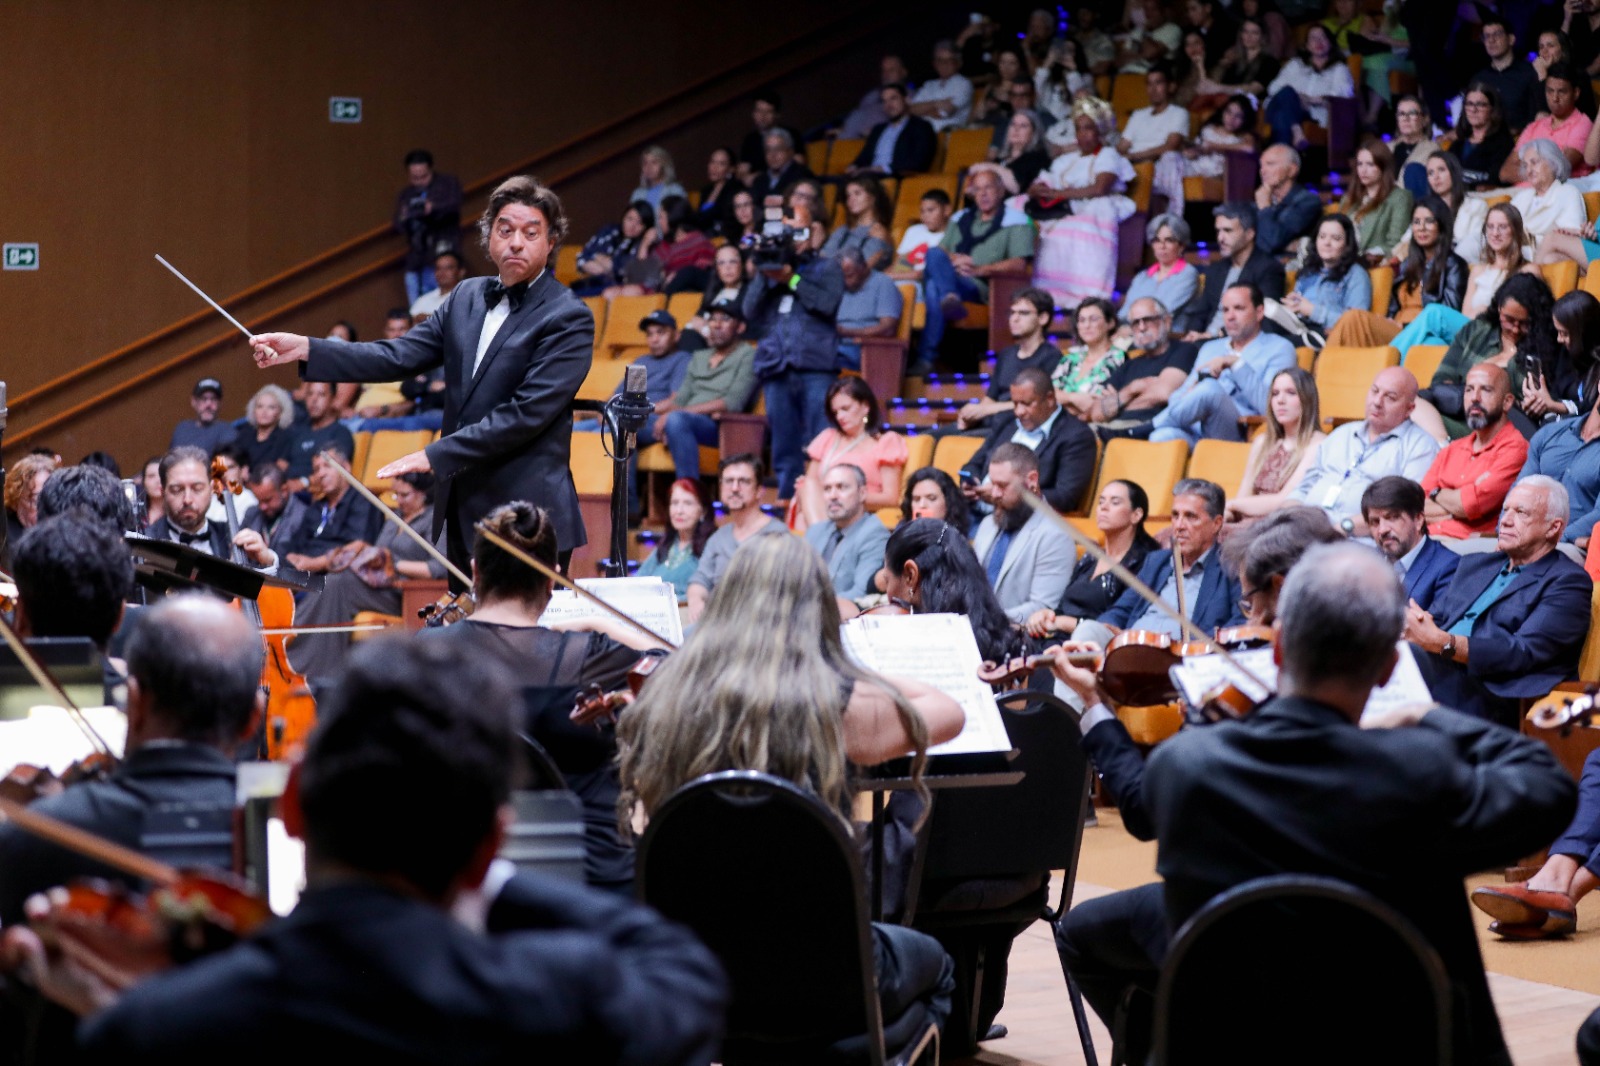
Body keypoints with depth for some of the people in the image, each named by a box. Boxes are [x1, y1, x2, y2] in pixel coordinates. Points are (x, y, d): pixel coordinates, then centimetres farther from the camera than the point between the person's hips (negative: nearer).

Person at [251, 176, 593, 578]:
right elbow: (398, 356, 5)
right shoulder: (467, 297, 12)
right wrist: (306, 349, -6)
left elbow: (526, 413, -17)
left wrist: (436, 455, -20)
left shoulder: (570, 319, -9)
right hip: (463, 514, 6)